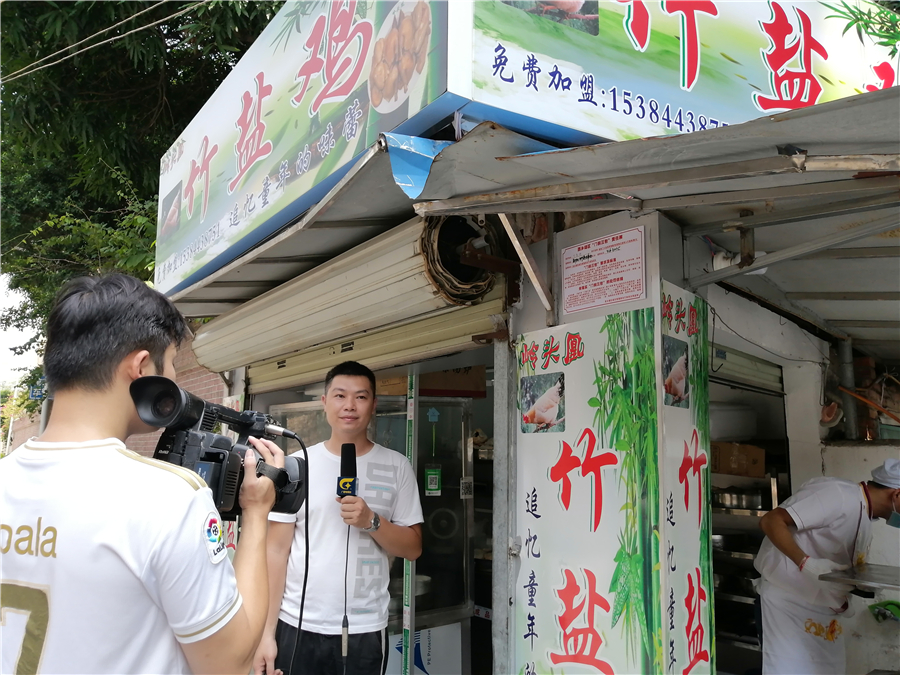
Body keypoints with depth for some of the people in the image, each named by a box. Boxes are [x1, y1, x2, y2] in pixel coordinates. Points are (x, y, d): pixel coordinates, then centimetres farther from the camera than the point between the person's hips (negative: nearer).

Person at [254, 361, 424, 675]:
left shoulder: (396, 467, 0)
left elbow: (413, 548, 1)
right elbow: (277, 550, 0)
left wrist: (371, 521, -15)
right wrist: (267, 632, -4)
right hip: (297, 626, 0)